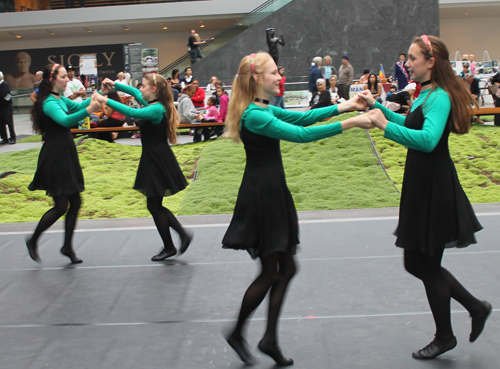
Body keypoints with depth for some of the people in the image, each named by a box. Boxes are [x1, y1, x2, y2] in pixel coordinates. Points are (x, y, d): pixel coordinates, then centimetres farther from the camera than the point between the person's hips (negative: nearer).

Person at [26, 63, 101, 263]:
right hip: (55, 158, -9)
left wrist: (93, 99, 4)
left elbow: (76, 106, 23)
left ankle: (68, 246, 21)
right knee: (61, 206, -4)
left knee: (75, 202, 10)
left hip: (66, 155, 9)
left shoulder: (60, 99, 11)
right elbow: (65, 120, -35)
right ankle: (33, 241, 15)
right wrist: (88, 110, -49)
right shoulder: (49, 103, -18)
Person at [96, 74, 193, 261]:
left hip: (159, 162, -9)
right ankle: (183, 234, 18)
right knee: (155, 206, 14)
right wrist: (114, 85, 16)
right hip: (152, 160, 9)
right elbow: (134, 92, 27)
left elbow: (132, 112, -34)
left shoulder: (157, 109, -20)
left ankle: (169, 247, 15)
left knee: (154, 206, 2)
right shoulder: (150, 104, 9)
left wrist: (105, 100, -31)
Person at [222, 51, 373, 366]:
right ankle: (237, 334, 18)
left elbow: (302, 117, 13)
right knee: (270, 273, 1)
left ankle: (270, 339, 20)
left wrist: (345, 106, 6)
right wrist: (349, 124, -26)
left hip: (273, 193, 10)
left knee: (286, 269, 11)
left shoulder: (264, 109, 12)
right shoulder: (254, 115, -20)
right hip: (261, 196, -10)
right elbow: (300, 134, -27)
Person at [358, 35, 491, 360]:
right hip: (421, 187, 10)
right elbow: (410, 124, 28)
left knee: (428, 266, 4)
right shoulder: (428, 94, 11)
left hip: (435, 191, -10)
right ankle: (476, 307, 28)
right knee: (417, 263, 17)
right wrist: (378, 106, 20)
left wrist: (385, 126, -33)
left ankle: (445, 337, 23)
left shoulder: (439, 97, -19)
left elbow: (427, 139, -36)